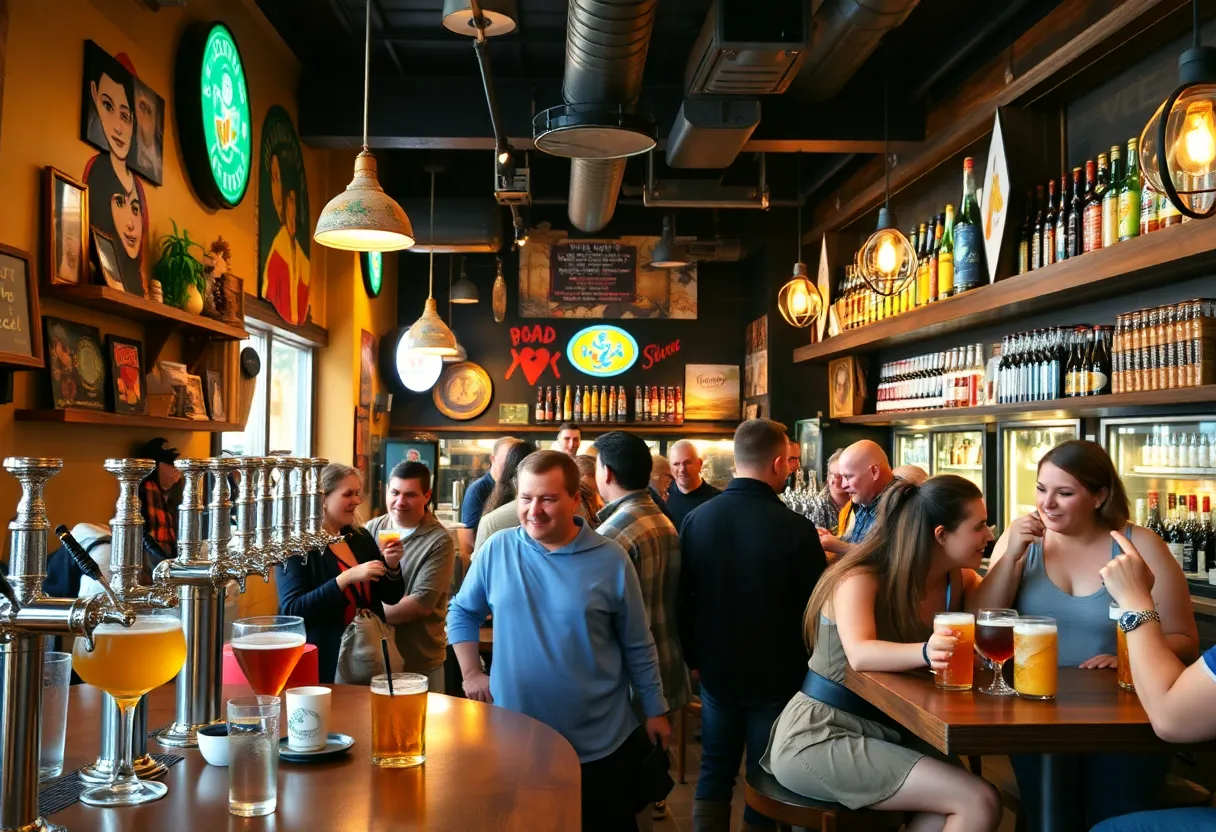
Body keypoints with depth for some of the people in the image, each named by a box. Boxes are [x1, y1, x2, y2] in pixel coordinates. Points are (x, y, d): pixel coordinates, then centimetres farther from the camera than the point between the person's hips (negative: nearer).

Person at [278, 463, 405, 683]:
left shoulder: (362, 538, 6)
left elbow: (391, 597, 10)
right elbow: (291, 610, -21)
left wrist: (392, 566, -10)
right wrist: (346, 578, -28)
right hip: (322, 663, -6)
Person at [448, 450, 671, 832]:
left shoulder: (611, 560, -9)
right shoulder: (498, 550, -6)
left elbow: (638, 647, -1)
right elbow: (461, 612, 9)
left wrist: (655, 711, 3)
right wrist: (471, 673, 1)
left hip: (601, 744, -1)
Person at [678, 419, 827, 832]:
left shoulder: (696, 519, -8)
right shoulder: (797, 529, -20)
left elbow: (683, 599, 2)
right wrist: (810, 669, 7)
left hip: (716, 670, 4)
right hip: (777, 675, -3)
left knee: (715, 773, 18)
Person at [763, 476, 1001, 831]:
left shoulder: (957, 579, 4)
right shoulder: (861, 579, -17)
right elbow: (860, 655, -33)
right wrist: (925, 653, -51)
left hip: (888, 732, 7)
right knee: (980, 803, -18)